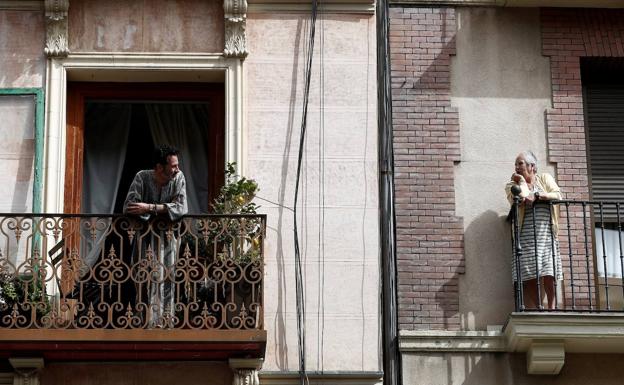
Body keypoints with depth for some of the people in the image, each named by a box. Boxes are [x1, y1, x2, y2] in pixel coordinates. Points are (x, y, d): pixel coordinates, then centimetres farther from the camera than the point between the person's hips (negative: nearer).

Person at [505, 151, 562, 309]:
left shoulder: (545, 178, 16)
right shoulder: (512, 185, 14)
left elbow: (557, 195, 0)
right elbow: (520, 199, -6)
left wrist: (536, 196, -9)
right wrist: (521, 182, 2)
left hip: (546, 235, 0)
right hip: (526, 237, 0)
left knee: (549, 276, -10)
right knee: (529, 279, -8)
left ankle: (552, 310, -9)